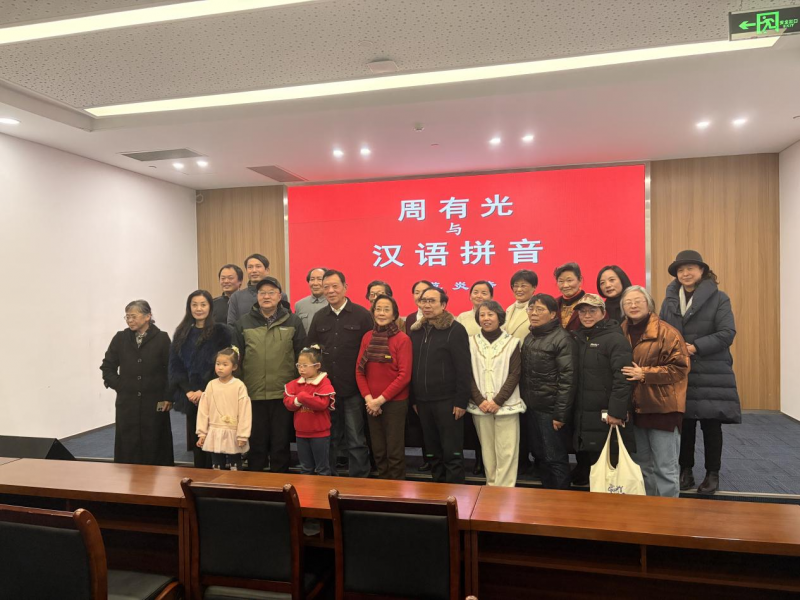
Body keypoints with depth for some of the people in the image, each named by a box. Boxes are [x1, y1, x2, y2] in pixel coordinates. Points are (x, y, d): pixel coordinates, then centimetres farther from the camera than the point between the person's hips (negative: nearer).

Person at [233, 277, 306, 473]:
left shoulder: (293, 322, 3)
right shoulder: (243, 323, 5)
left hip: (284, 395, -1)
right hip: (253, 395, 1)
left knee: (281, 444, 10)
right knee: (256, 444, 12)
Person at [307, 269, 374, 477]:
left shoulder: (362, 315, -4)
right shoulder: (319, 317, 8)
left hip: (353, 389, -4)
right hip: (325, 388, 4)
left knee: (356, 439, 6)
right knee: (328, 438, 15)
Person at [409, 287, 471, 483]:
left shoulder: (455, 330, -8)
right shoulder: (416, 331, 10)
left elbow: (463, 369, -12)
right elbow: (412, 367, 13)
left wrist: (461, 401, -15)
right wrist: (414, 399, 11)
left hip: (447, 400, -6)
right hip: (423, 401, 6)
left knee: (452, 453, 1)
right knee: (432, 452, 15)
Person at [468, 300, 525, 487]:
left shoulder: (511, 342, 0)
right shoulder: (472, 342, 6)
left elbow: (514, 375, -4)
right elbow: (469, 375, 3)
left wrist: (498, 400, -12)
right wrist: (480, 400, -8)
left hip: (505, 405, -2)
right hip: (480, 406, 2)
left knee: (506, 451, -3)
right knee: (487, 449, 8)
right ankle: (491, 486, 19)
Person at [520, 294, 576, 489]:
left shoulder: (562, 339, -12)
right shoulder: (530, 338, 11)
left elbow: (567, 379, -16)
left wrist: (560, 413, -18)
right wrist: (524, 401, 8)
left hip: (550, 409, -7)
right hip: (532, 407, 7)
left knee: (556, 458, 3)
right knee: (540, 456, 17)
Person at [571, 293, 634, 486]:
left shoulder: (616, 339, -9)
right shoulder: (577, 338, 14)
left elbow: (622, 379, -17)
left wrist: (616, 412, -22)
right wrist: (572, 411, 12)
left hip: (607, 418, -7)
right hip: (582, 418, 7)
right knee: (584, 464, 17)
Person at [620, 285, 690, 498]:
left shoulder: (666, 331, -10)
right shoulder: (622, 333, 8)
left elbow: (680, 367, -14)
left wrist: (645, 373, -20)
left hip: (662, 407, -6)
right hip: (635, 408, 6)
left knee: (665, 467, 2)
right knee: (641, 463, 17)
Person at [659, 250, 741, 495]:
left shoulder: (719, 298, -3)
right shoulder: (670, 300, 8)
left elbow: (727, 333, -10)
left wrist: (696, 347, -18)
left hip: (711, 373, -3)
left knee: (711, 424, 6)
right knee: (683, 423, 8)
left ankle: (712, 473, 20)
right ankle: (685, 469, 23)